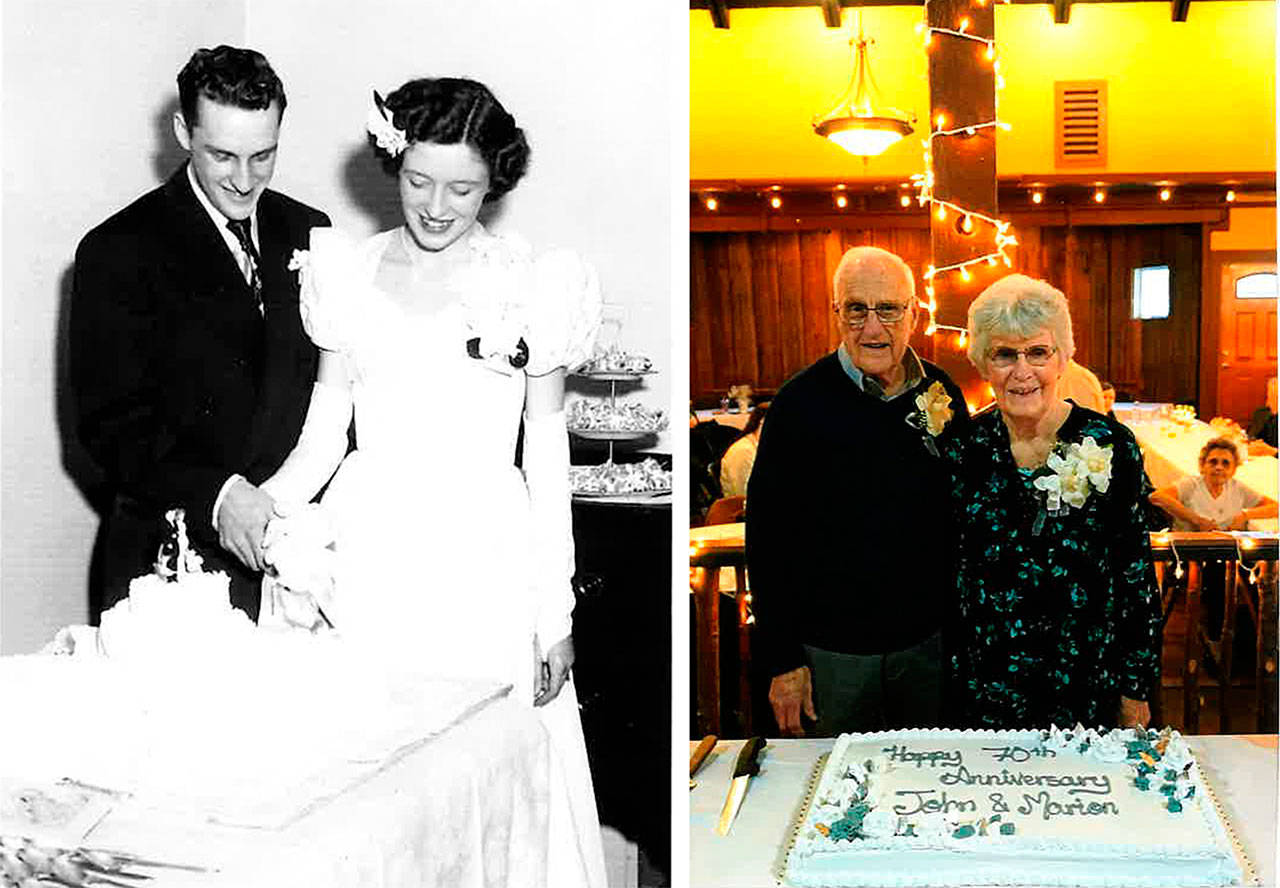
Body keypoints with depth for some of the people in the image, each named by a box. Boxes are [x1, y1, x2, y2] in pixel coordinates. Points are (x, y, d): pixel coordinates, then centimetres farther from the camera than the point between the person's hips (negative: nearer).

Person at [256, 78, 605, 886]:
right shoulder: (348, 274, 5)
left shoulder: (535, 287, -3)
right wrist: (265, 505, -10)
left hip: (482, 566, -2)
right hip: (367, 559, 3)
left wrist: (554, 613, -1)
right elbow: (324, 436, 10)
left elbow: (548, 456, 0)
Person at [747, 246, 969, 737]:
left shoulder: (943, 394, 0)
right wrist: (782, 660, -10)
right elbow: (768, 536, -9)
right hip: (832, 652, -3)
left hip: (930, 641, 3)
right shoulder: (801, 401, -10)